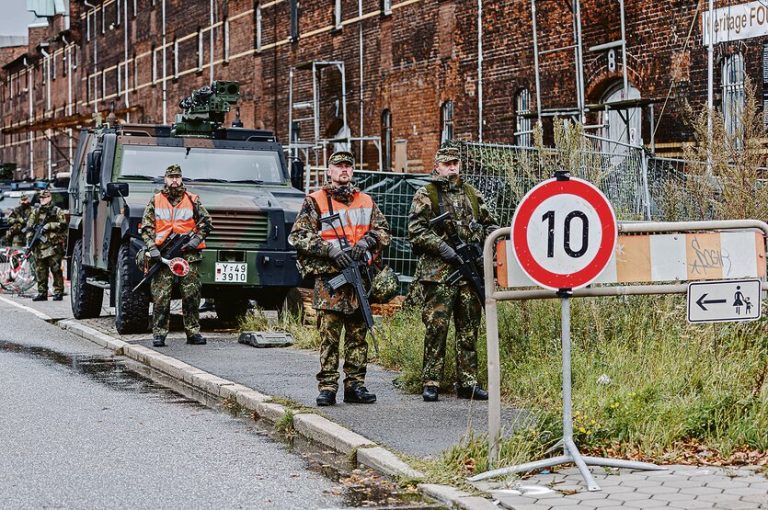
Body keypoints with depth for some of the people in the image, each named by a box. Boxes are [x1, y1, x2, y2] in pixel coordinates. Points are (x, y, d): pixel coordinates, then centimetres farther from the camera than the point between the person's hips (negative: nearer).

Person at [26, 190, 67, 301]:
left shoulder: (57, 211, 4)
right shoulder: (35, 212, 16)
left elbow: (63, 225, -7)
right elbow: (29, 227, 13)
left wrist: (49, 226, -13)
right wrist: (29, 240, 2)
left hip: (54, 246, -4)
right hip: (39, 246, 4)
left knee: (56, 270, -6)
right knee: (40, 271, 5)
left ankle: (58, 292, -3)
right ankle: (42, 293, 11)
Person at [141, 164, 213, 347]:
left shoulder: (192, 200, 8)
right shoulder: (155, 201, 8)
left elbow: (206, 222, 11)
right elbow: (146, 227, 6)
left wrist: (196, 239, -4)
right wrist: (152, 248, -6)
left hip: (189, 255, 1)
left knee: (191, 296, 1)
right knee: (161, 297, -3)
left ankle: (193, 332, 8)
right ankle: (159, 334, 1)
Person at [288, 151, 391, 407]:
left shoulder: (366, 201, 15)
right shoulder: (315, 201, 2)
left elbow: (383, 230, 16)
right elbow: (298, 236, -4)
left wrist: (366, 241, -5)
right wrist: (330, 249, -14)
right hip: (329, 277, -4)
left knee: (358, 333, 6)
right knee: (329, 334, -6)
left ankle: (355, 386, 11)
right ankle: (327, 388, -3)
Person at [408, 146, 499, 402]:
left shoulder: (472, 194, 17)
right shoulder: (425, 195, 2)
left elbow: (489, 224, 24)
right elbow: (416, 229, -7)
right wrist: (441, 246, -17)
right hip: (438, 272, -5)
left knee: (469, 328, 6)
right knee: (436, 327, -7)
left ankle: (468, 382, 11)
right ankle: (431, 383, -2)